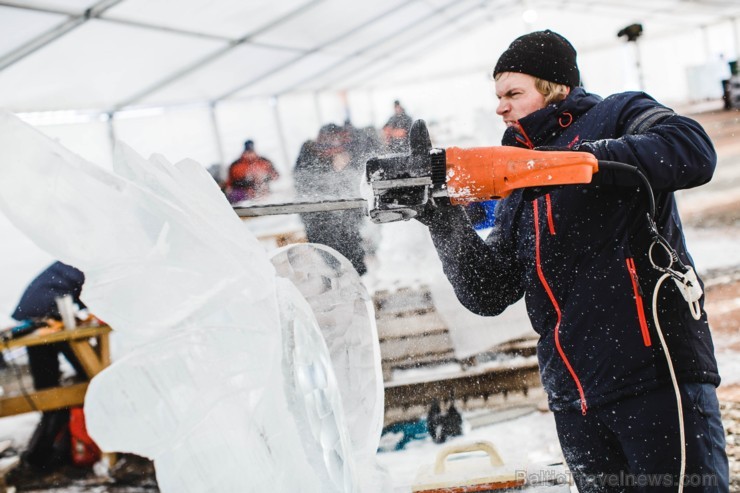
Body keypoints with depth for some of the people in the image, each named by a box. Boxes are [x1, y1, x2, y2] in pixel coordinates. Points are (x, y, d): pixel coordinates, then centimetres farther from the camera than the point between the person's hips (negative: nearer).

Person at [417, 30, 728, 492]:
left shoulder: (617, 115, 5)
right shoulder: (519, 194, 21)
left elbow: (693, 150, -17)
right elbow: (488, 293, 10)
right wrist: (444, 217, -4)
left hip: (657, 372, -6)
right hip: (575, 402, 7)